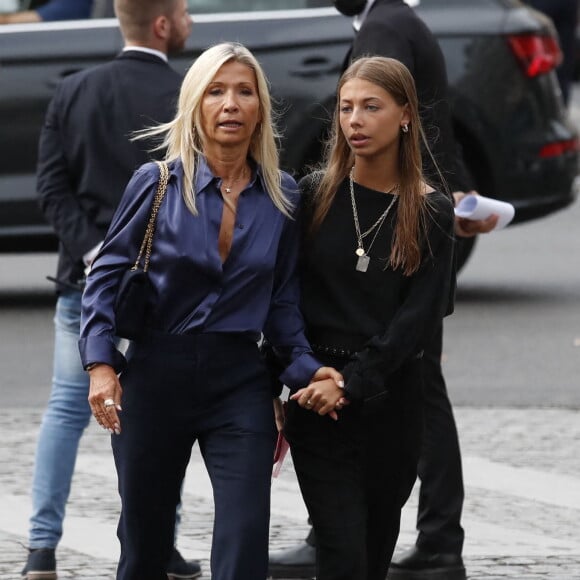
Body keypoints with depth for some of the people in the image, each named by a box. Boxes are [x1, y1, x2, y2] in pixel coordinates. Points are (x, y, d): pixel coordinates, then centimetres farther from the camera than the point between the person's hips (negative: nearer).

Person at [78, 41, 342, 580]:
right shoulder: (157, 183, -5)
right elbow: (107, 274, 0)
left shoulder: (282, 196, 2)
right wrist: (101, 364, -9)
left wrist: (305, 366, -3)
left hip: (240, 379, 1)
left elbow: (283, 298, 10)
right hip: (156, 371, -1)